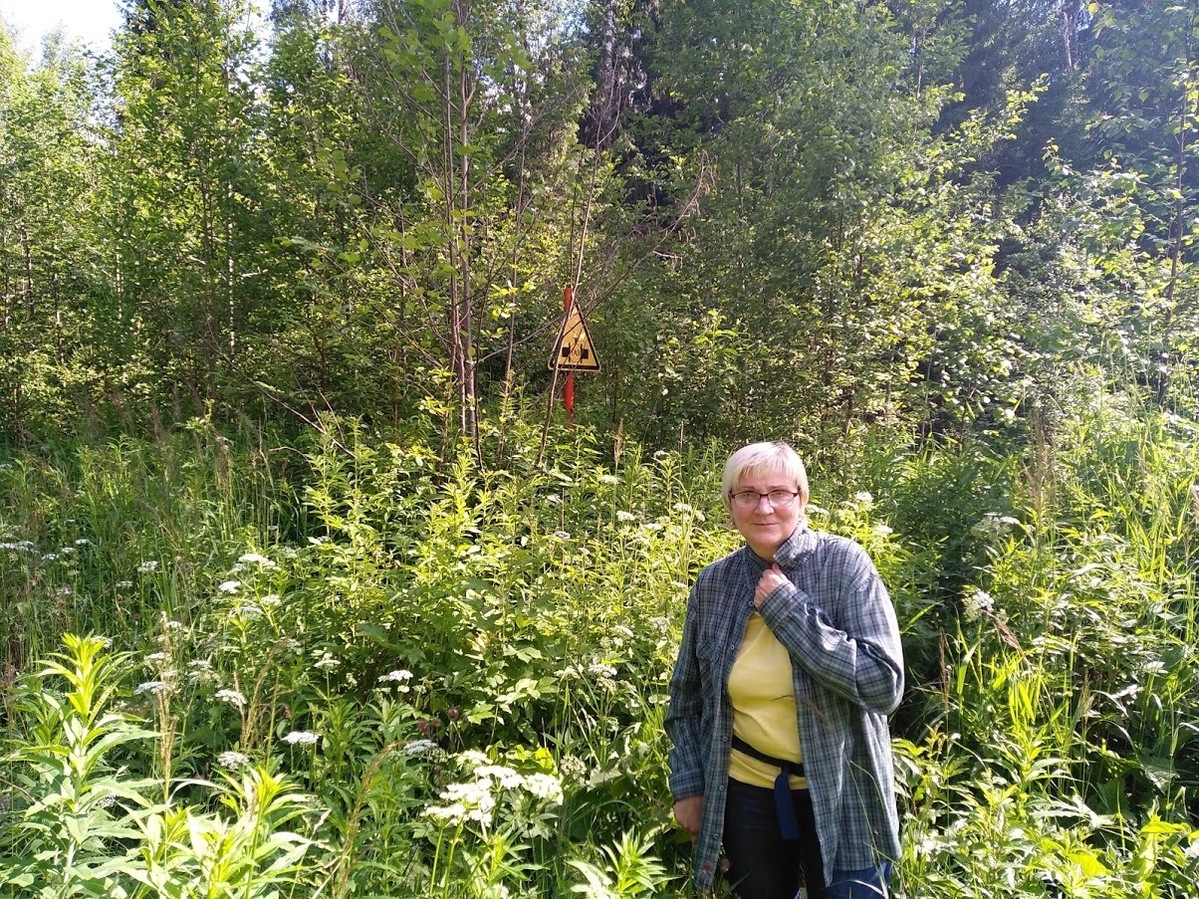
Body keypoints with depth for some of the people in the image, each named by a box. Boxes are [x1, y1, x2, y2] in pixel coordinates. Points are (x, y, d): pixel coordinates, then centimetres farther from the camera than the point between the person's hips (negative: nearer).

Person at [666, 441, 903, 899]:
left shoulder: (844, 562, -14)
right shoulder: (713, 583, -4)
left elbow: (884, 683, -22)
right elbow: (686, 697, 8)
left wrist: (788, 607, -23)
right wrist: (688, 784, 4)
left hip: (840, 793, -3)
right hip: (746, 791, 3)